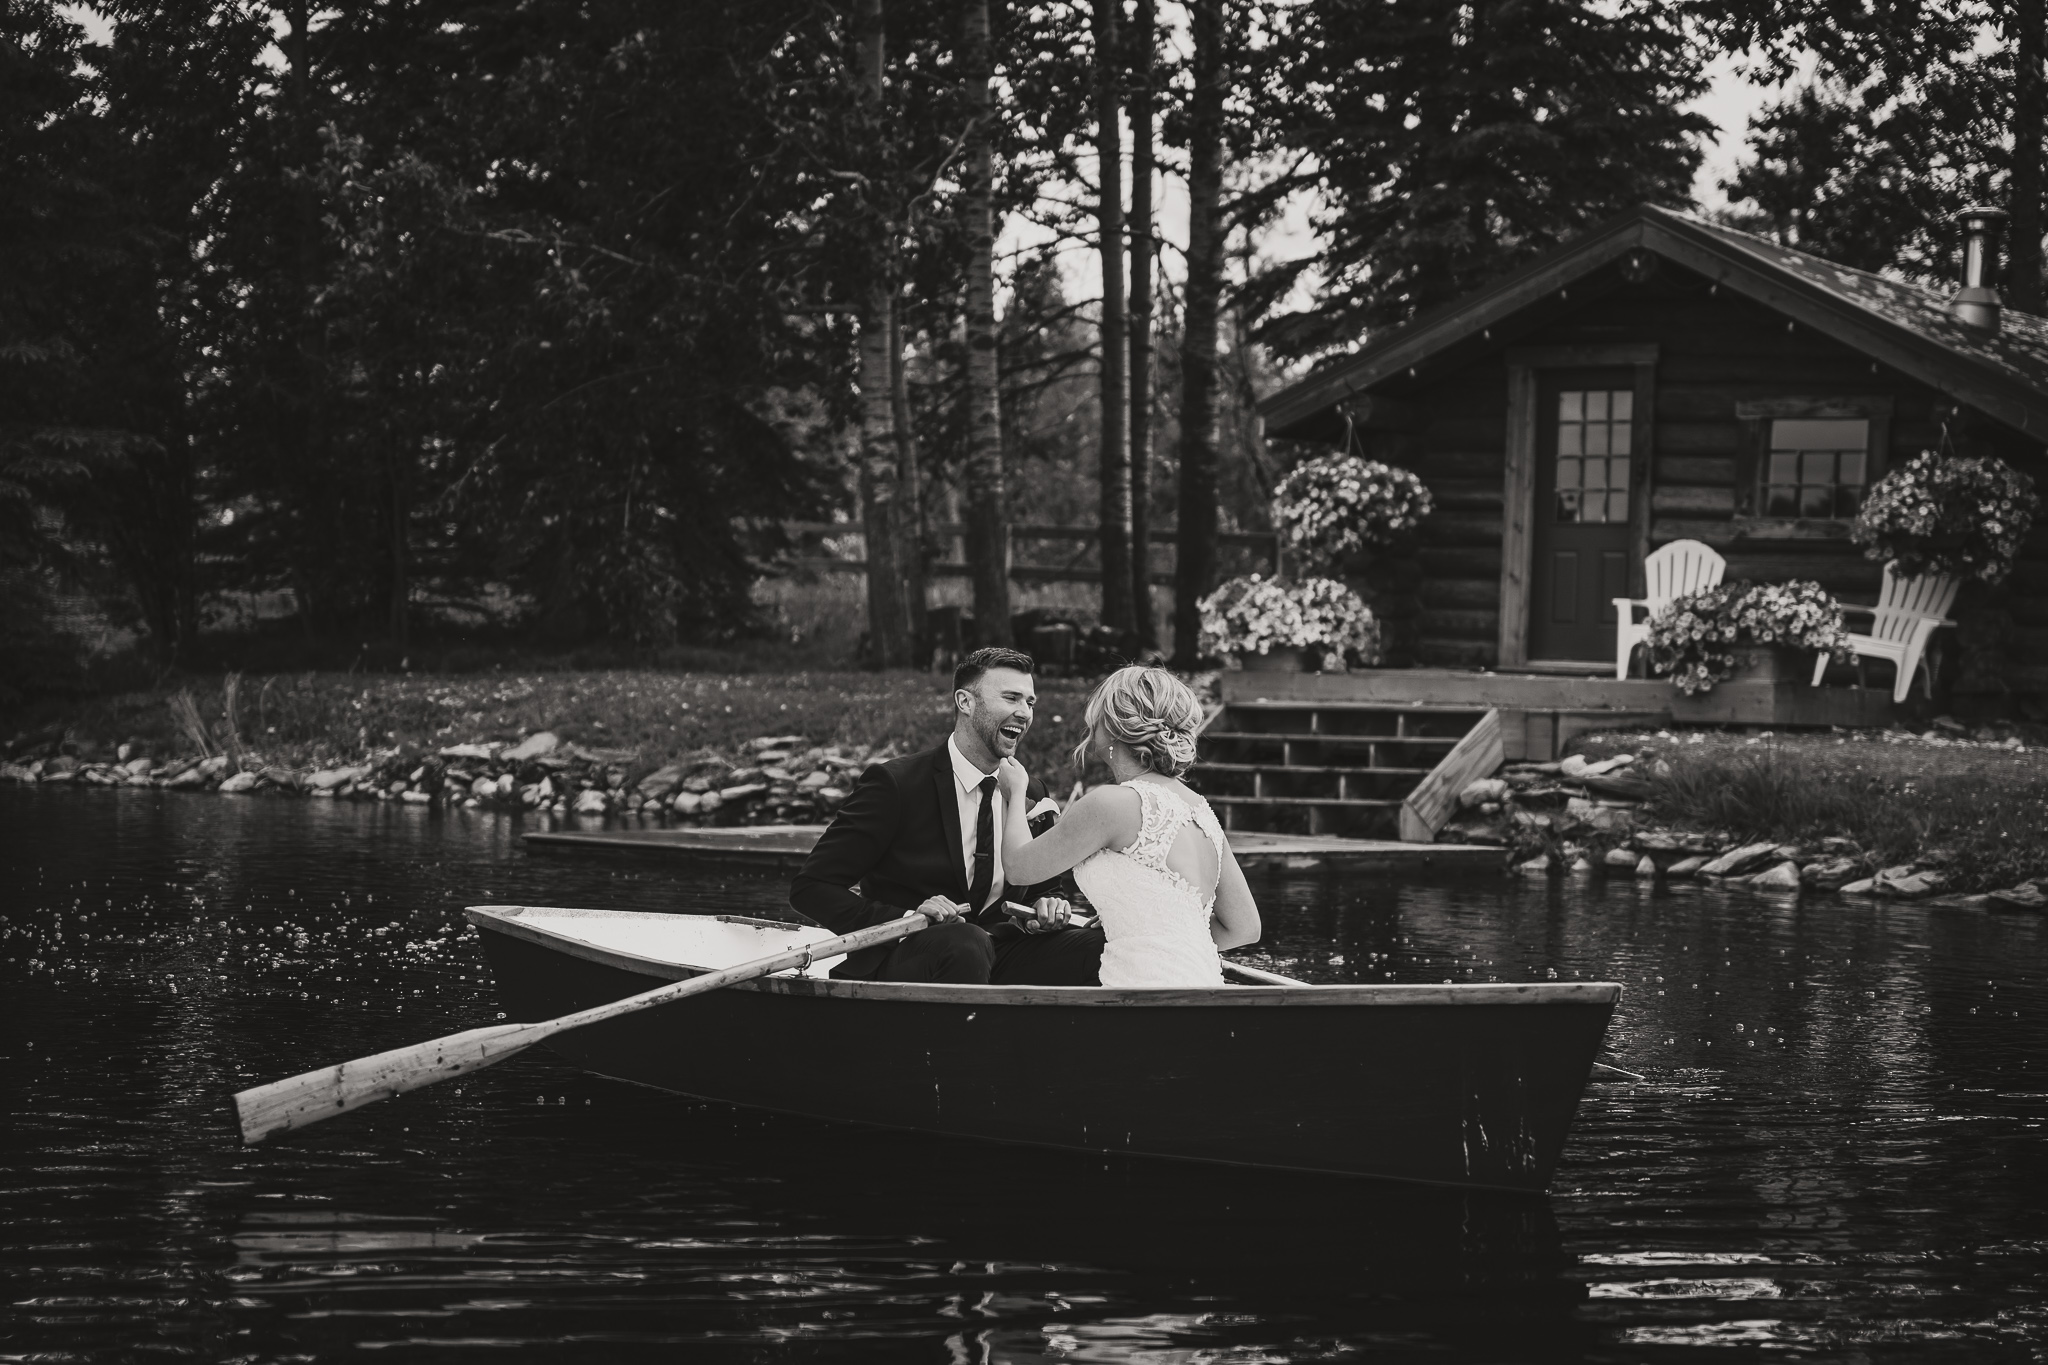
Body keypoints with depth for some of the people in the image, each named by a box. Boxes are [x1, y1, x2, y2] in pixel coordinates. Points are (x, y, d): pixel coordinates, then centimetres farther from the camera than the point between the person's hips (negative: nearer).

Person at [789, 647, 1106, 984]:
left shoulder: (1031, 797, 11)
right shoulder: (895, 784, -7)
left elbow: (1042, 888, 24)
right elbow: (810, 889, -10)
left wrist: (1049, 907, -3)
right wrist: (906, 919, -25)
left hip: (997, 957, 5)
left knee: (1100, 947, -20)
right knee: (964, 943, -39)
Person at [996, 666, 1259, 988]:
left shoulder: (1112, 803, -8)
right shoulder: (1200, 812, 15)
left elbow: (1019, 866, 7)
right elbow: (1243, 928, 20)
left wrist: (1014, 792, 26)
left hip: (1151, 985, -9)